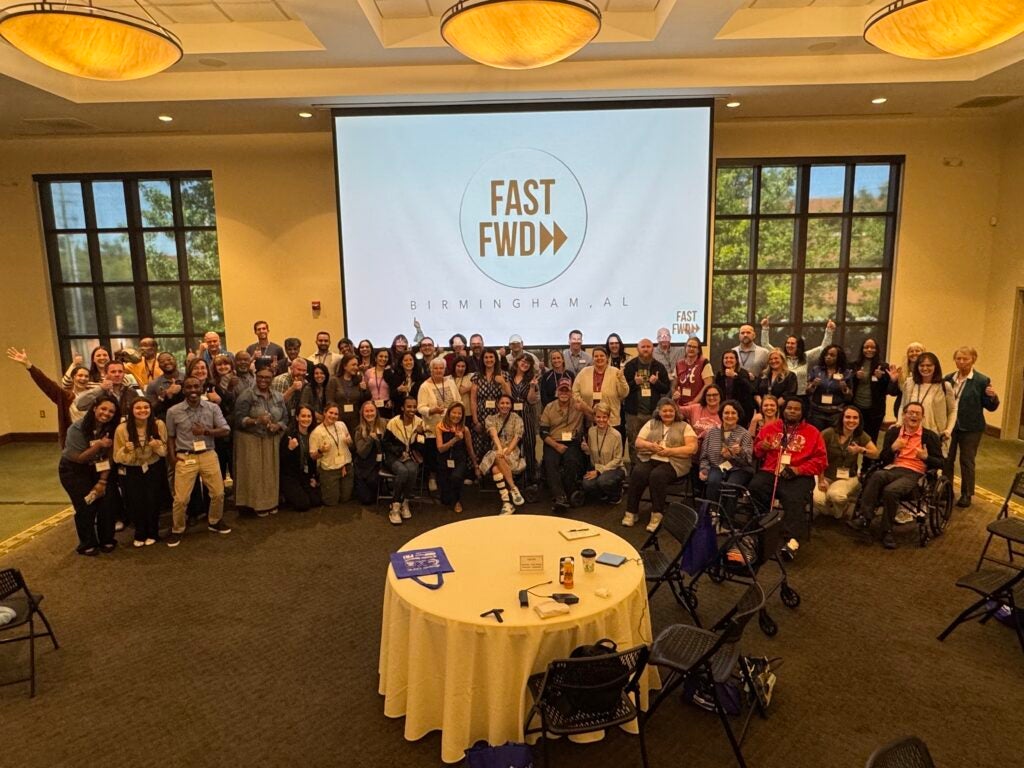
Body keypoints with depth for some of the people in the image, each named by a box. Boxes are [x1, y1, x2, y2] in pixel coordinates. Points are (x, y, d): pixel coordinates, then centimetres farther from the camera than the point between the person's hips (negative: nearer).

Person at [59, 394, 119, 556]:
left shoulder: (111, 429, -12)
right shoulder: (77, 428, -23)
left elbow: (108, 458, -8)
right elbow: (79, 458, -19)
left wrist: (103, 481, -11)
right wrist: (98, 445, -33)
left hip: (95, 468, 3)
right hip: (73, 470, -3)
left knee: (107, 501, -8)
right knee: (86, 506, -9)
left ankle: (106, 540, 12)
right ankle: (87, 544, 12)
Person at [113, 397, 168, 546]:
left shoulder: (159, 425, -16)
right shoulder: (122, 429, -17)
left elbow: (164, 451, -3)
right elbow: (118, 457, -9)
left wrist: (157, 446, -25)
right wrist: (126, 451, -30)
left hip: (154, 468, 0)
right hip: (132, 471, 0)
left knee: (152, 501, -2)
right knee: (135, 503, 0)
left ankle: (152, 533, 21)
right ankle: (140, 534, 25)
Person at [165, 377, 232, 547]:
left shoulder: (213, 408, -2)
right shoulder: (173, 411, -3)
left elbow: (226, 430, -4)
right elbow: (170, 436, 5)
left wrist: (206, 431, -19)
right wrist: (172, 457, -4)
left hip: (208, 455, 2)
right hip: (185, 458, -2)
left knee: (218, 493, 10)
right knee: (181, 498, 0)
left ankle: (214, 522, 34)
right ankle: (177, 530, 22)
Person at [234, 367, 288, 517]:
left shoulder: (278, 397, 8)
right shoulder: (246, 396, -8)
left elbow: (285, 417, 9)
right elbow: (239, 419, -13)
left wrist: (278, 426, -11)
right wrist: (256, 421, -27)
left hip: (271, 441, 5)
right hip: (250, 440, -4)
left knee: (270, 472, 9)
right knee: (254, 473, -2)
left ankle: (270, 502, 20)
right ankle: (255, 503, 8)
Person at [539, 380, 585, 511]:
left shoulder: (578, 406, 4)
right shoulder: (549, 407, 7)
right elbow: (543, 433, 4)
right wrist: (556, 446, -8)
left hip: (572, 443, -1)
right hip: (553, 443, 1)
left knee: (571, 461, -30)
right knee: (550, 463, -28)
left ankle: (566, 496, -14)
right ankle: (560, 497, -32)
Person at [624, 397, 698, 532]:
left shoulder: (684, 427, 9)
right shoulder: (651, 424, 18)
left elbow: (692, 448, -2)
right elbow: (638, 442, 12)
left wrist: (669, 451, -12)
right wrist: (651, 446, -10)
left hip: (673, 463, -3)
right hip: (648, 459, 3)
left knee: (657, 475, -34)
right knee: (637, 473, -28)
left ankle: (657, 514, -23)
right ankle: (631, 511, -19)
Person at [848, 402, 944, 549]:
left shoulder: (930, 436, 10)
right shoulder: (893, 431, 17)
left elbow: (940, 463, 6)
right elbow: (883, 459, 11)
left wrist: (926, 457, -14)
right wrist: (893, 448, -8)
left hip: (914, 474, -2)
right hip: (893, 470, 3)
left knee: (890, 490, -35)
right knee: (877, 475, -35)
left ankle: (887, 531, -20)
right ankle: (864, 517, -37)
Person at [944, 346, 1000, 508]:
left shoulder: (982, 380, -7)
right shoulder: (948, 379, 4)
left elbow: (990, 407, -6)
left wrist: (993, 397, -25)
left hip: (970, 428, -4)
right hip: (949, 426, 4)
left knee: (967, 461, 6)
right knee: (946, 459, 12)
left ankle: (966, 495, 19)